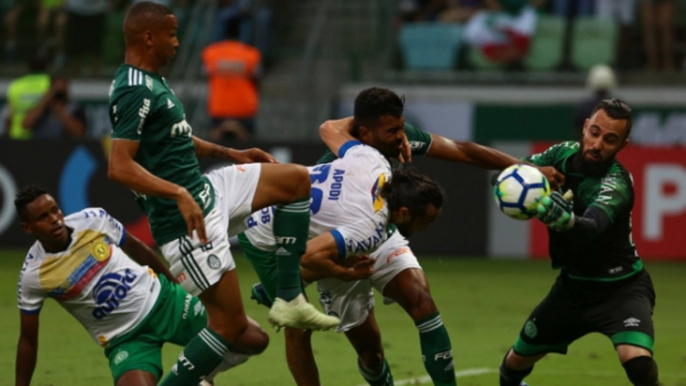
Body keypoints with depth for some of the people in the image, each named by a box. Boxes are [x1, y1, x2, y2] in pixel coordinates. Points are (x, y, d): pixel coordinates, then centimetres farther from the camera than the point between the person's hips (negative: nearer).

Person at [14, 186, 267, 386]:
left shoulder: (93, 220, -9)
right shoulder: (32, 276, -14)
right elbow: (28, 339, -3)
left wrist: (175, 283, 22)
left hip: (162, 300, 2)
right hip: (125, 339, -2)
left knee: (255, 340, -6)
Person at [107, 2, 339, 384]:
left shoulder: (151, 81, 11)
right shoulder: (135, 92, -21)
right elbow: (119, 167, -30)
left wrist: (231, 153, 26)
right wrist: (178, 193, -37)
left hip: (206, 190, 10)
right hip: (187, 220, -10)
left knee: (298, 180, 13)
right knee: (231, 323, -7)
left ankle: (289, 299, 9)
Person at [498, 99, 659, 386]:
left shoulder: (616, 184, -28)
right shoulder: (564, 153, -8)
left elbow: (592, 229, -47)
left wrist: (568, 221, -70)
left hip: (620, 288, -6)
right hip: (573, 285, 6)